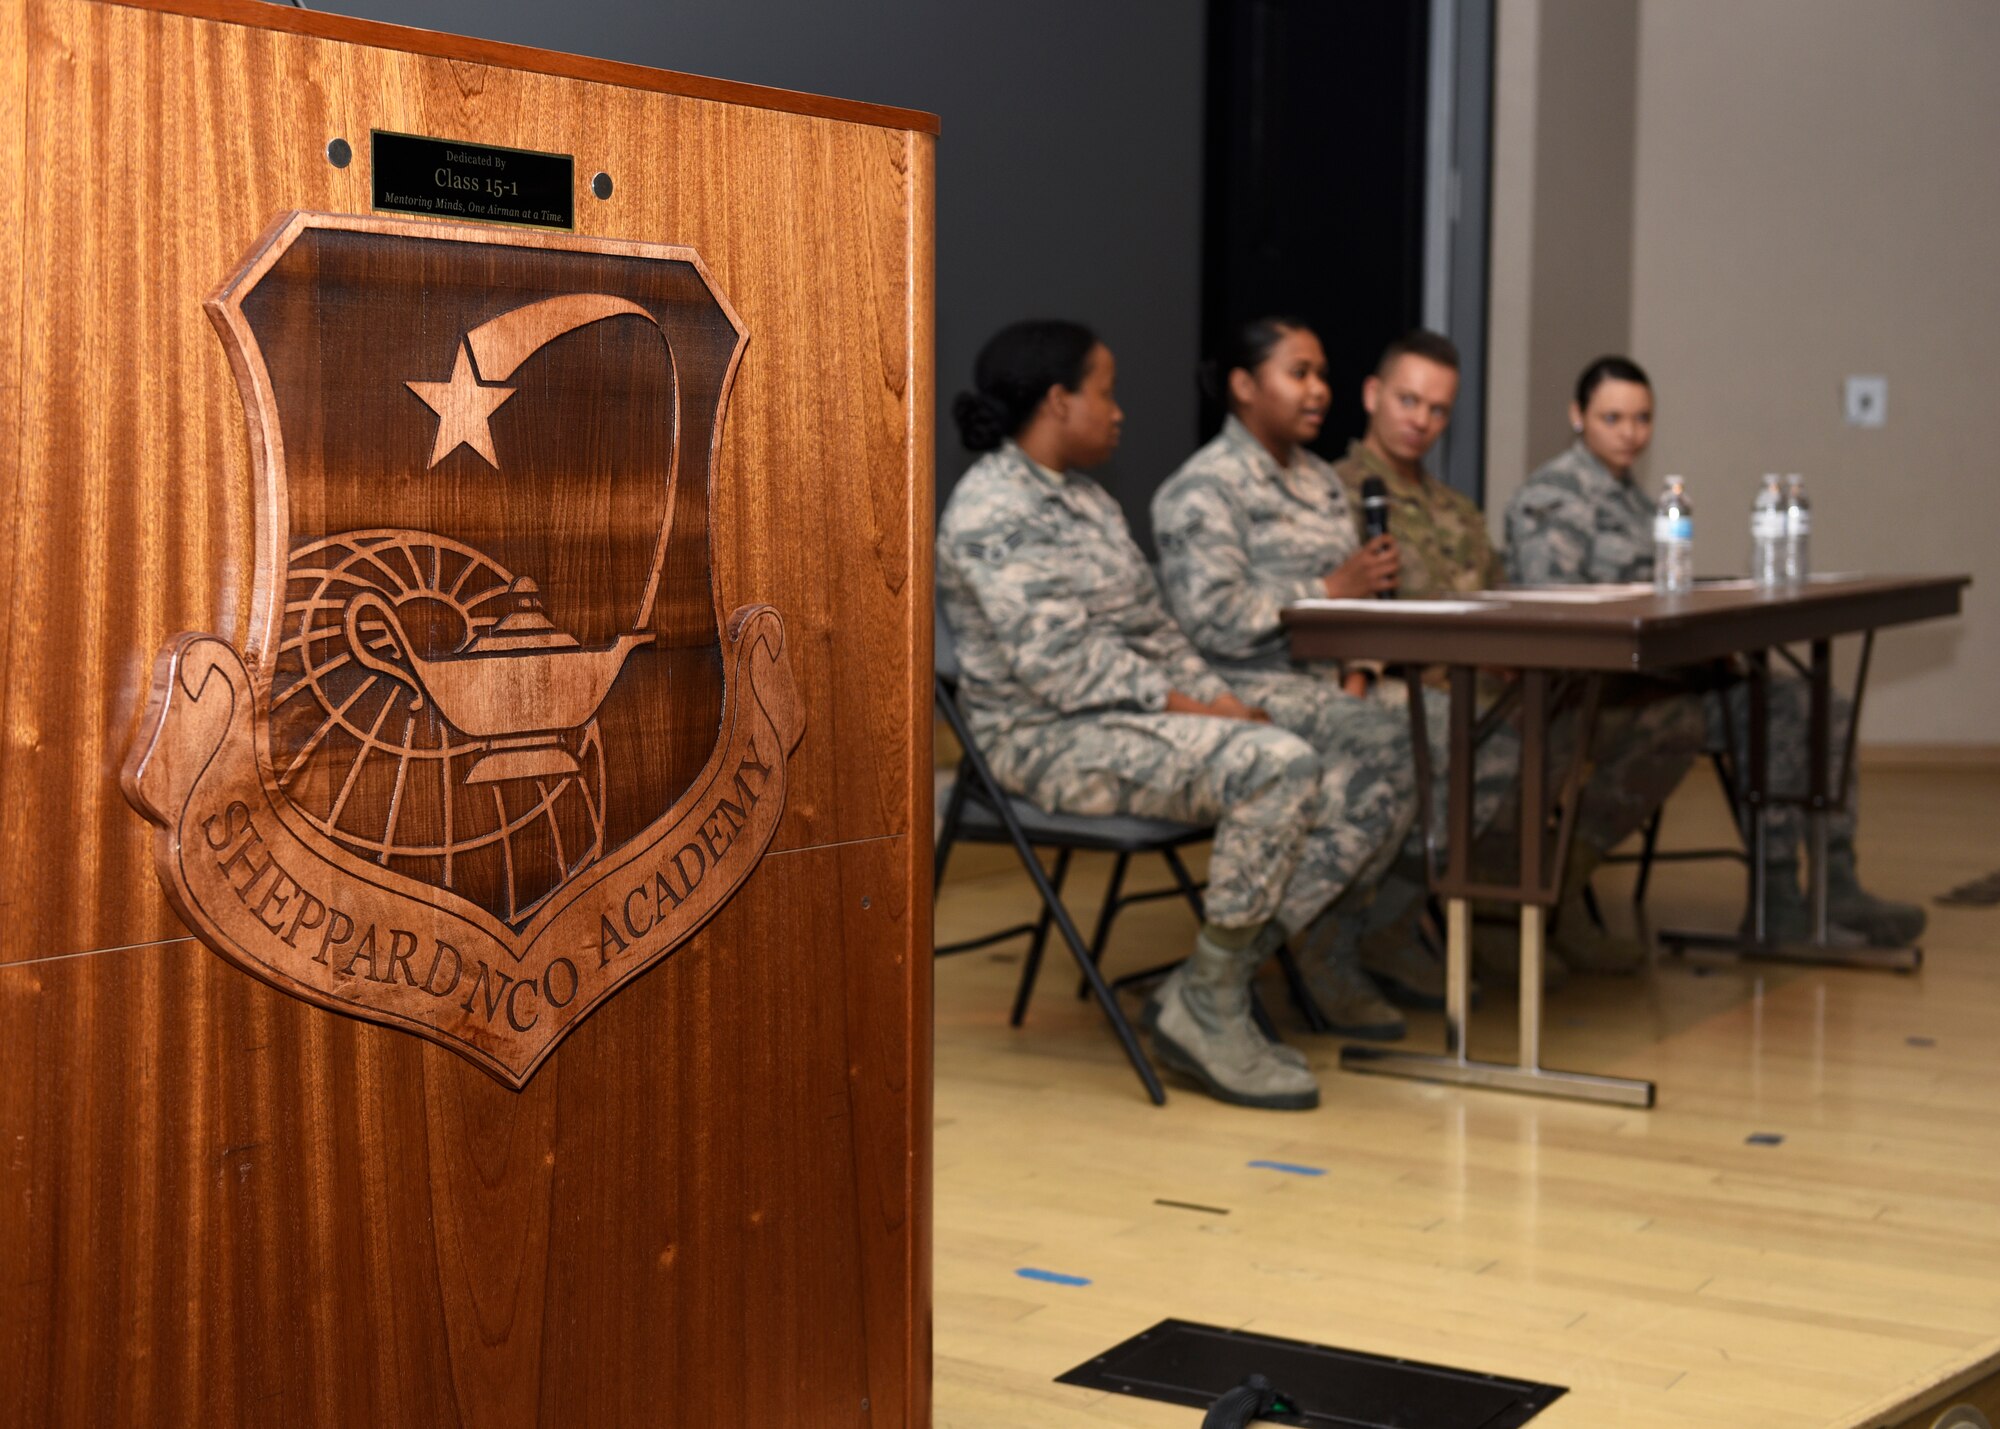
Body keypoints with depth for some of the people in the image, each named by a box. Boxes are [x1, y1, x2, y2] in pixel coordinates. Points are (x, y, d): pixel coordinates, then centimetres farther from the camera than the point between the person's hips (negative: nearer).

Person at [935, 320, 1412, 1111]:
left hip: (1141, 720, 9)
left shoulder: (1086, 497, 21)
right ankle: (1207, 1008, -20)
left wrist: (1221, 700, 2)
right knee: (1278, 766, -33)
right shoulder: (992, 509, -11)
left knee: (1372, 796, -7)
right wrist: (1190, 707, -19)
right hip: (1054, 740, -9)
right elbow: (1055, 661, -19)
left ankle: (1205, 986, -8)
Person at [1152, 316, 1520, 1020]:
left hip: (1336, 680, 9)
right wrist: (1332, 589, -14)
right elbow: (1213, 619, -18)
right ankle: (1334, 949, -12)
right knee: (1422, 757, -29)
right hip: (1262, 692, -9)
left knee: (1496, 743, -9)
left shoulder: (1320, 480, 20)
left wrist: (1359, 670, 2)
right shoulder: (1203, 488, -7)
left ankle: (1388, 929, 2)